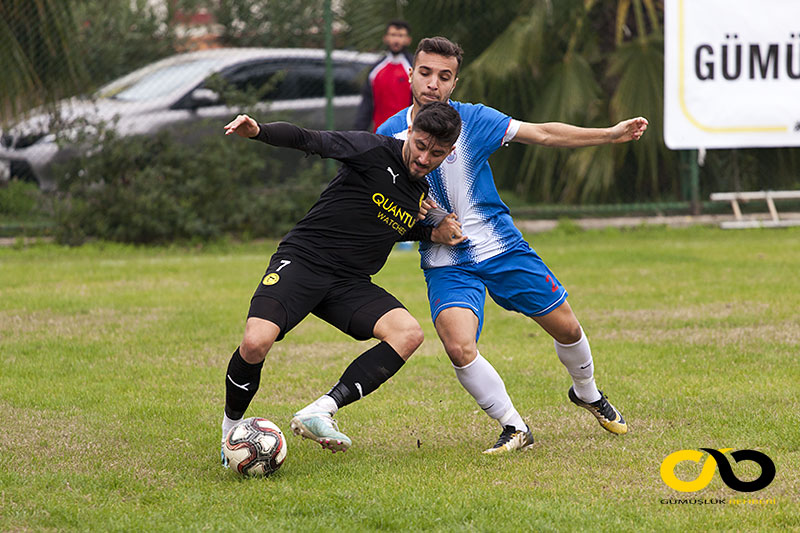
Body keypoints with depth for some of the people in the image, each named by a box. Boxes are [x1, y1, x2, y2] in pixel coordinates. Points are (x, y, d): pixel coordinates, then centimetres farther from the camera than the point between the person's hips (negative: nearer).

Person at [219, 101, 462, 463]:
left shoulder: (424, 194, 11)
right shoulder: (373, 151, -10)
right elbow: (308, 141, -17)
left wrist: (433, 234, 10)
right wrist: (258, 132, -35)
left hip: (351, 284, 6)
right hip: (301, 260, -6)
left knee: (408, 333, -22)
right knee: (256, 343, -28)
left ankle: (321, 411, -25)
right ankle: (231, 428, 1)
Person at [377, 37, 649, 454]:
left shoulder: (473, 119, -7)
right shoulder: (389, 134, -5)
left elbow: (543, 134, -1)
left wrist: (611, 134, -6)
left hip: (502, 248, 1)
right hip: (447, 265, -1)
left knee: (566, 328, 6)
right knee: (459, 348, -24)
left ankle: (587, 393, 39)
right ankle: (514, 428, -3)